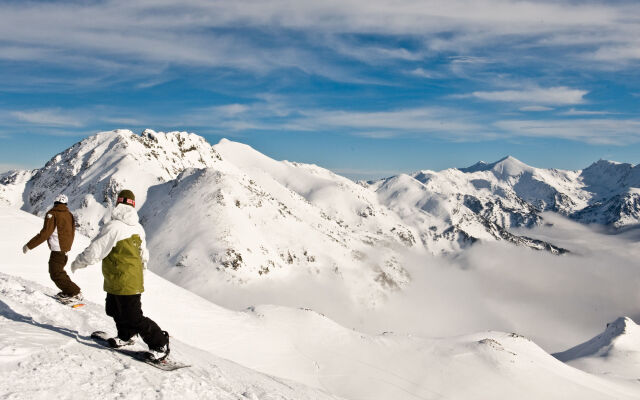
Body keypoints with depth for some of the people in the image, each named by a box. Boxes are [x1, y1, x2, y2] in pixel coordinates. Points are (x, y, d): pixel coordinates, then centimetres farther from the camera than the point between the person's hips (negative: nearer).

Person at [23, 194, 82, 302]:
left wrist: (29, 245, -15)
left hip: (57, 250, -8)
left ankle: (75, 293, -6)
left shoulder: (52, 214, -12)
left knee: (56, 274, -3)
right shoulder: (69, 215, 9)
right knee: (58, 271, 21)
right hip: (66, 249, 8)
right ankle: (67, 292, 21)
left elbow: (45, 233, -20)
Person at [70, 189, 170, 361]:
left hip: (124, 284, -8)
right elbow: (144, 255, 17)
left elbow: (95, 251, -15)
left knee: (133, 318, -3)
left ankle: (160, 344, 2)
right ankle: (126, 336, 38)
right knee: (114, 309, 24)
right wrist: (140, 269, 35)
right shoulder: (138, 228, 6)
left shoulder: (113, 226, -19)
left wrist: (77, 262, 3)